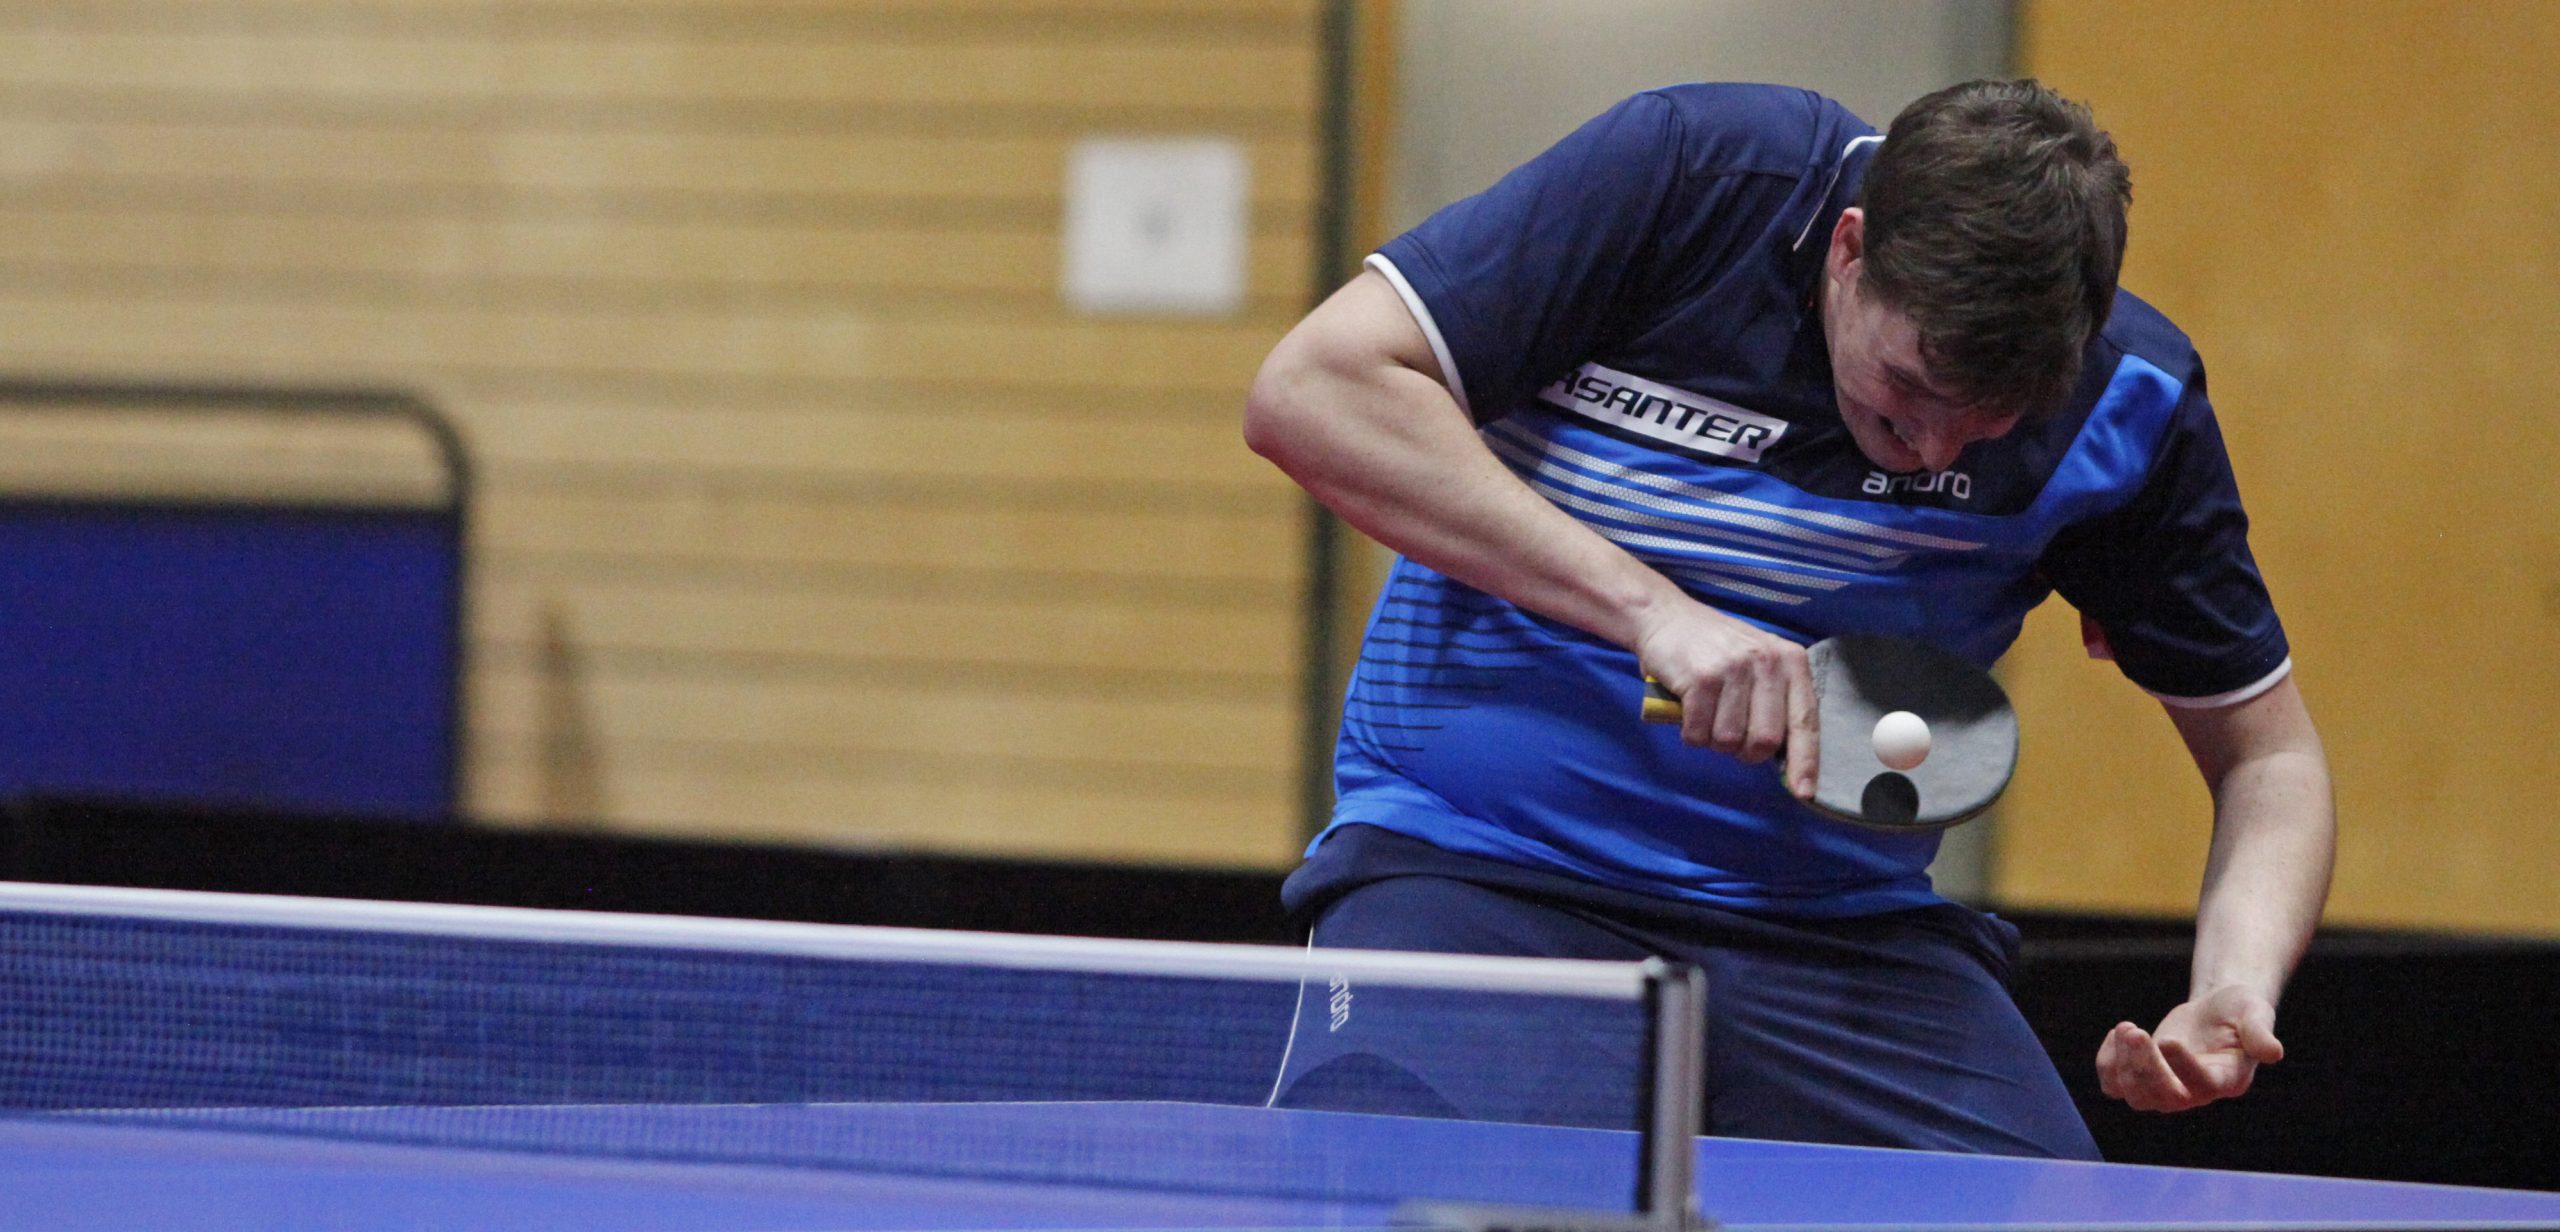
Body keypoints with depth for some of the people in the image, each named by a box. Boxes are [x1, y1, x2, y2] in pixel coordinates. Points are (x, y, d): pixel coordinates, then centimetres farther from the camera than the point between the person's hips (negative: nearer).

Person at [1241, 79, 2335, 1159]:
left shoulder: (2127, 406, -7)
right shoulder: (1687, 171, -15)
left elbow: (2266, 753, 4)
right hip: (1475, 868, -2)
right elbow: (1306, 391, -19)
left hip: (1842, 931, 2)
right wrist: (1649, 608, -25)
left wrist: (2234, 992, -18)